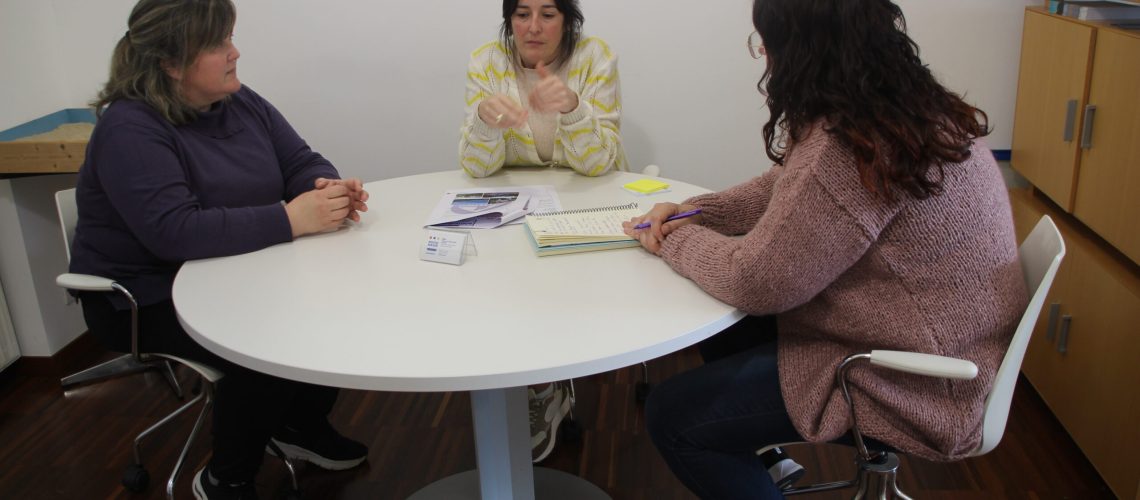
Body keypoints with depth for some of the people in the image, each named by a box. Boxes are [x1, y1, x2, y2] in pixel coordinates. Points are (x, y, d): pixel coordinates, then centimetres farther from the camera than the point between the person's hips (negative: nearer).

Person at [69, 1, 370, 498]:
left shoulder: (241, 103, 1)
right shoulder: (130, 128, -22)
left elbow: (302, 162, 1)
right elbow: (174, 232, -34)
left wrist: (328, 188, -24)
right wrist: (290, 219, -38)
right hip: (147, 296, -7)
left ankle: (302, 424, 14)